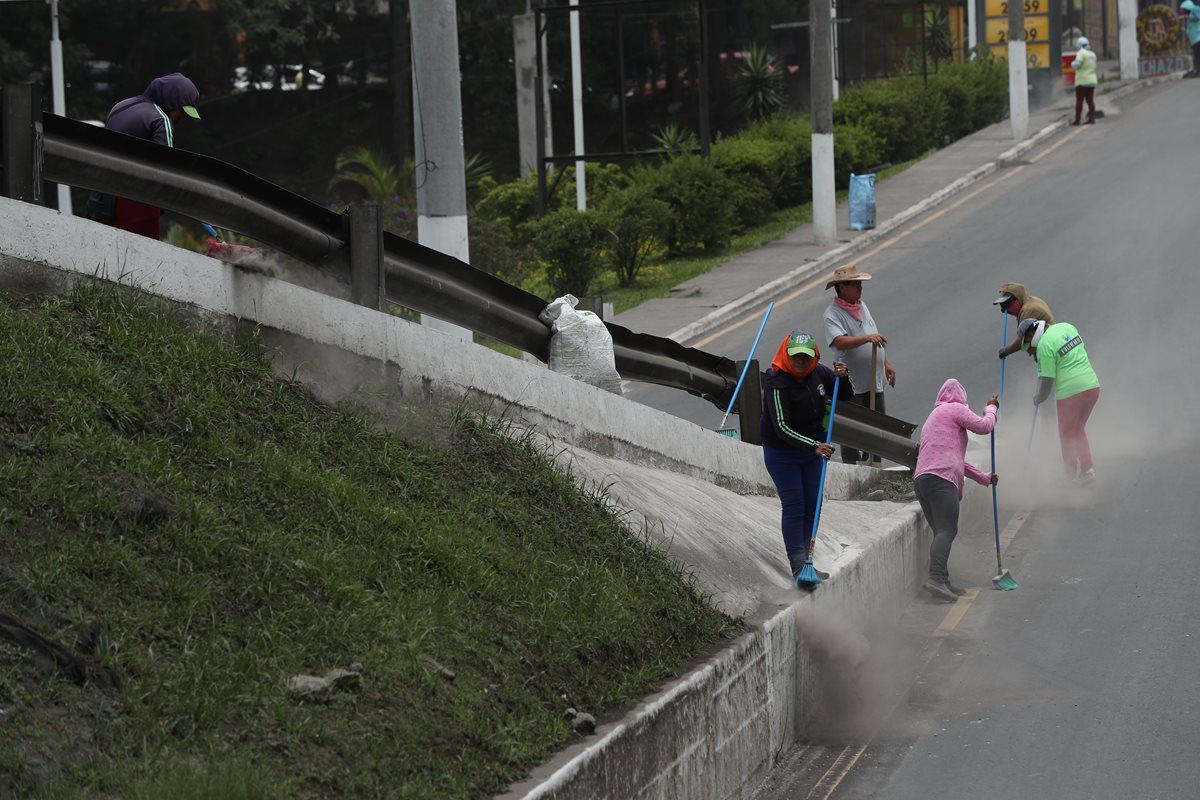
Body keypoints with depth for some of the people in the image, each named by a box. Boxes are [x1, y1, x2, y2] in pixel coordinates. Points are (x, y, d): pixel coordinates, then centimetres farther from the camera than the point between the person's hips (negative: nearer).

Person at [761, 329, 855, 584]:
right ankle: (798, 566, -3)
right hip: (782, 454, -6)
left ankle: (804, 561, 21)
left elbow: (846, 395, 6)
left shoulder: (819, 372, -8)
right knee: (794, 506, -7)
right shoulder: (777, 383, -27)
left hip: (813, 449, 6)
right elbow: (781, 427, -33)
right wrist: (814, 446, -43)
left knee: (812, 506, 9)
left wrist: (843, 377, -17)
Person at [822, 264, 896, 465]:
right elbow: (840, 342, -32)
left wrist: (886, 363, 23)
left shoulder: (861, 306, 12)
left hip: (874, 381, 8)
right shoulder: (832, 315, -14)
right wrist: (868, 338, -41)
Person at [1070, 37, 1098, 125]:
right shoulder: (1092, 54, 16)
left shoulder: (1081, 53, -10)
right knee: (1090, 100, 8)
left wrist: (1073, 63, -1)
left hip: (1082, 81, -7)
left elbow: (1077, 64, -22)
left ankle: (1077, 120, -1)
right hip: (1092, 81, 7)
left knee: (1079, 100, -3)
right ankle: (1092, 118, 3)